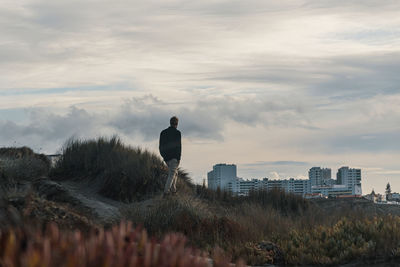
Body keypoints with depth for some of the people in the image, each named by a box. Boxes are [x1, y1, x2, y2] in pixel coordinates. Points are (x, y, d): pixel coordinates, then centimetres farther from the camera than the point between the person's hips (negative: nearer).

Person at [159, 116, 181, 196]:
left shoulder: (163, 132, 11)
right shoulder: (177, 132, -7)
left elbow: (160, 146, 12)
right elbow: (178, 145, -12)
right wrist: (179, 157, -9)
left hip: (166, 157, 6)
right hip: (174, 157, -6)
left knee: (174, 172, 20)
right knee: (172, 173, -5)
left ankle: (173, 189, 13)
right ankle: (166, 190, -15)